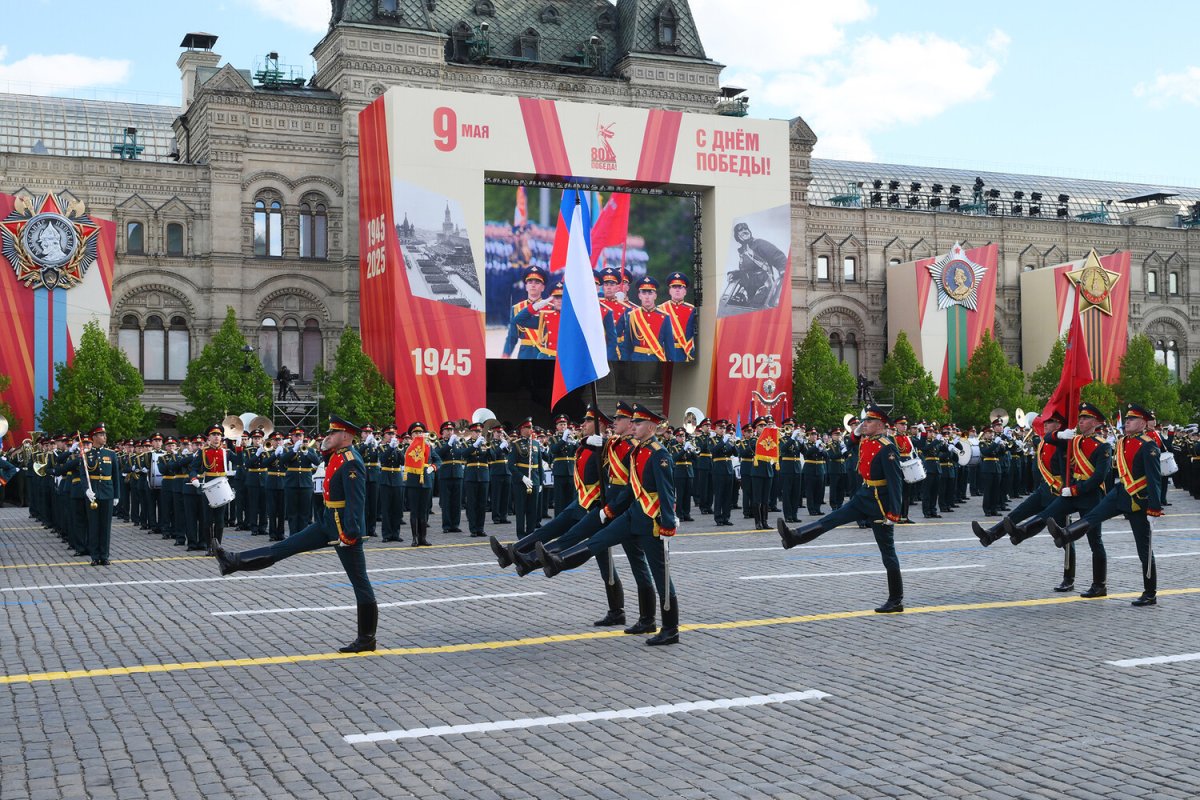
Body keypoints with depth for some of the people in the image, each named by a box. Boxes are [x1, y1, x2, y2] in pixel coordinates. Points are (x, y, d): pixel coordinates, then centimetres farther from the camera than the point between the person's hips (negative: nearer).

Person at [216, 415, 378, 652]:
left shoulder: (351, 462, -20)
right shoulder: (338, 456, 10)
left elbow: (356, 500, -25)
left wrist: (349, 534, -27)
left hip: (345, 528, -9)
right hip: (329, 523, 9)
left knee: (359, 582, 0)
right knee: (286, 546, 12)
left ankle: (367, 639, 7)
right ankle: (234, 562, 19)